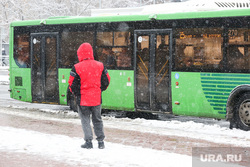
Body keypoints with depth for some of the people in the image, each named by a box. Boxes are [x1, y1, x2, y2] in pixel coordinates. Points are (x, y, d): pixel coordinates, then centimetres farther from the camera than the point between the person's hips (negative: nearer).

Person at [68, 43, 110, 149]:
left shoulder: (77, 68, -11)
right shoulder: (100, 66, 0)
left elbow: (72, 84, -8)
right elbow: (106, 80, 8)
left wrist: (75, 93, 10)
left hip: (83, 99, -3)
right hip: (97, 98, 3)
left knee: (85, 120, 9)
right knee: (97, 120, 16)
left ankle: (88, 141, 3)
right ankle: (101, 141, 16)